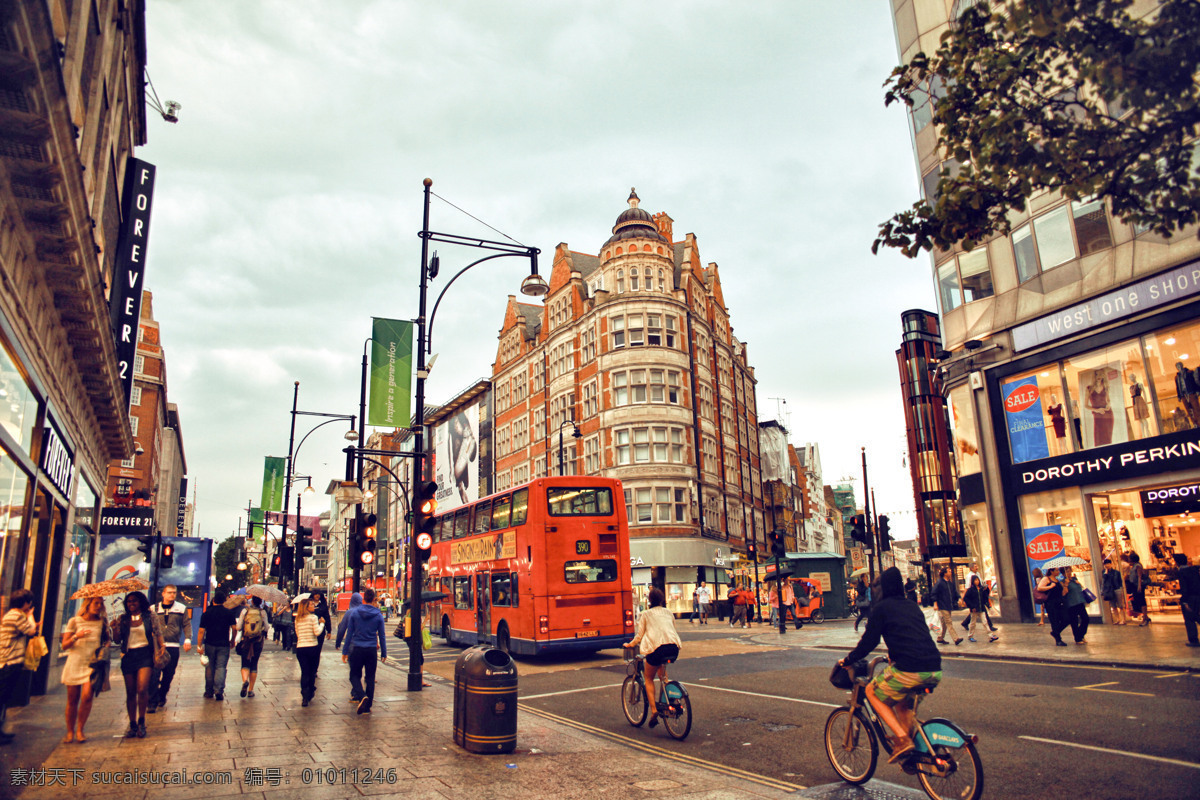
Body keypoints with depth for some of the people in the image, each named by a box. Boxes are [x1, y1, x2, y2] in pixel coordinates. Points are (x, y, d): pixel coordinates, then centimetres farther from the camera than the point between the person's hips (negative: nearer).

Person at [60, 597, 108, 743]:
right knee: (72, 700, 2)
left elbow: (107, 640, 15)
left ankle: (80, 730, 1)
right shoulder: (74, 621, 4)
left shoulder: (102, 622, 11)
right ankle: (70, 732, 17)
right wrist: (76, 636, -15)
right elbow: (64, 646, 4)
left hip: (93, 664, 0)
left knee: (87, 696, -14)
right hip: (75, 663, 0)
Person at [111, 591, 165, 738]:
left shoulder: (151, 617, 5)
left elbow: (158, 634, 6)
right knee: (130, 693, 6)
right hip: (128, 657, 3)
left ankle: (141, 722, 1)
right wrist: (115, 628, -9)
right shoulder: (122, 619, 11)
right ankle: (133, 725, 17)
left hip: (145, 655, -3)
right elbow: (117, 640, 9)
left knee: (142, 689, -16)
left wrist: (162, 645, -12)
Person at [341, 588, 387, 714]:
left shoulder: (354, 613, -3)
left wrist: (345, 651, 5)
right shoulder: (378, 615, -1)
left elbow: (349, 633, -1)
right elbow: (382, 636, 4)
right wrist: (384, 653, 12)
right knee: (370, 677, 10)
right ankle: (367, 707, 12)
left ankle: (362, 695, -16)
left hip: (357, 649, -1)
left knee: (354, 675, 11)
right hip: (372, 650, 1)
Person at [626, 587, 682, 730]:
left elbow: (639, 636, 9)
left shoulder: (646, 614, 12)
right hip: (673, 648, 4)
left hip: (656, 647, -4)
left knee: (649, 678, 15)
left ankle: (654, 710, 0)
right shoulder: (669, 613, 23)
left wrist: (630, 645, 25)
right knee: (662, 666, 36)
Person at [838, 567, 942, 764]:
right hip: (935, 670, 7)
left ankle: (902, 739, 3)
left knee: (873, 692, 15)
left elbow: (869, 640, 0)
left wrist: (848, 660, 14)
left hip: (909, 670, -7)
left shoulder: (882, 607, 3)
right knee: (902, 701, 31)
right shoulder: (913, 606, 22)